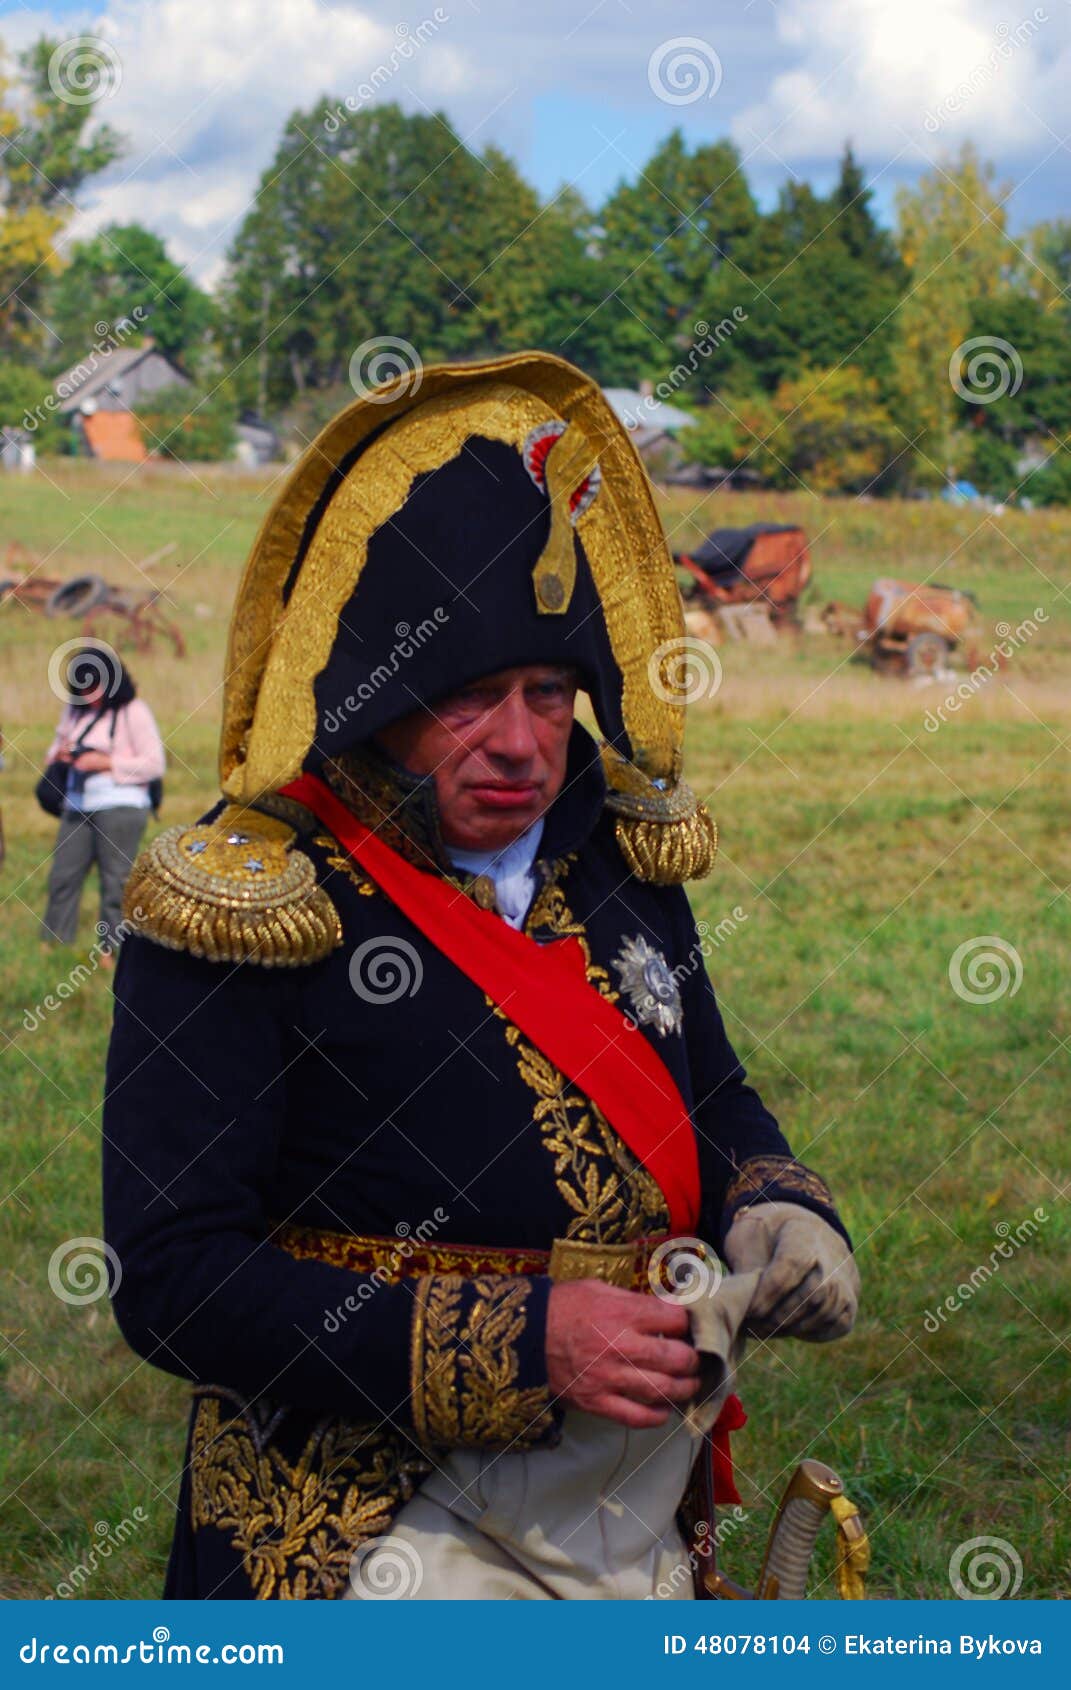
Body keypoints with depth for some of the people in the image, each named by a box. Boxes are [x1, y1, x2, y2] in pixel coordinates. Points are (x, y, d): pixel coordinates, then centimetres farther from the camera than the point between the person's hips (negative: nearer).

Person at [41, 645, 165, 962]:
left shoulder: (133, 711, -6)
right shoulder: (75, 708, 13)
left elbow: (154, 764, -10)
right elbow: (55, 749, 22)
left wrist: (106, 763, -15)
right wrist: (60, 754, -3)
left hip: (120, 806, -6)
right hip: (78, 805, 6)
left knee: (115, 882, -3)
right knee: (62, 877, 5)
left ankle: (111, 949, 4)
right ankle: (53, 944, 14)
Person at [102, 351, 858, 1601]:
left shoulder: (617, 851, 4)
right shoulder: (245, 906, -14)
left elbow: (715, 1103, 18)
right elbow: (172, 1274, -18)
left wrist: (780, 1214, -6)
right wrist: (521, 1348, -24)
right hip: (375, 1535, -6)